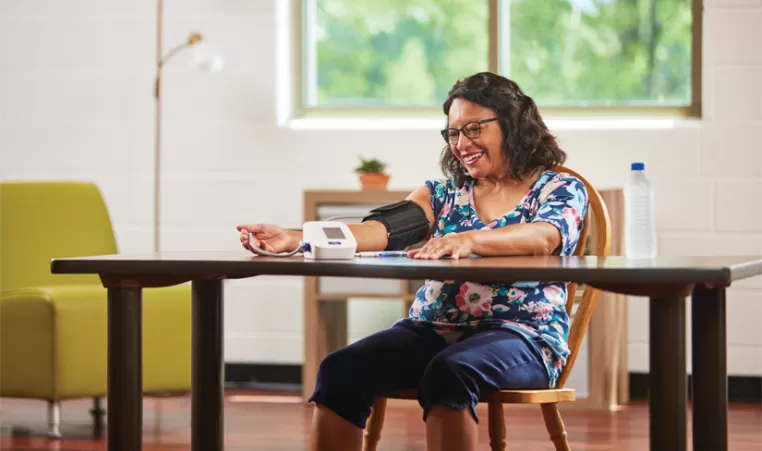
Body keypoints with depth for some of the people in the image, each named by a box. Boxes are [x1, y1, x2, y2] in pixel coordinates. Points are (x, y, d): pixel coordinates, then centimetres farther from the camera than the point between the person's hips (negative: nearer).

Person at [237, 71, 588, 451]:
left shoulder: (561, 189, 6)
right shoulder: (443, 192, 17)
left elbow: (544, 237, -18)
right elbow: (385, 229, 0)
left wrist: (469, 240, -37)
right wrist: (295, 239, -18)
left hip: (521, 334, -4)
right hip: (432, 330, 5)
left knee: (448, 372, -37)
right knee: (340, 371, -22)